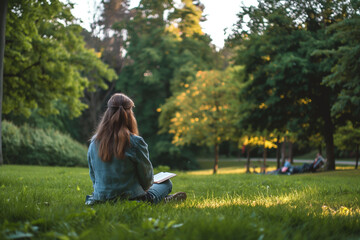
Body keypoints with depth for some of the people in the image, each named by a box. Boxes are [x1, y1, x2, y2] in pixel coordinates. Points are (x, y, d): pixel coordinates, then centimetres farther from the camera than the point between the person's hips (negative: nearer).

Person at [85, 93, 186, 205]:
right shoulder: (135, 142, -19)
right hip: (131, 199, -5)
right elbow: (147, 179, -7)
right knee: (166, 183, 22)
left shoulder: (94, 142, -5)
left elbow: (93, 176, 8)